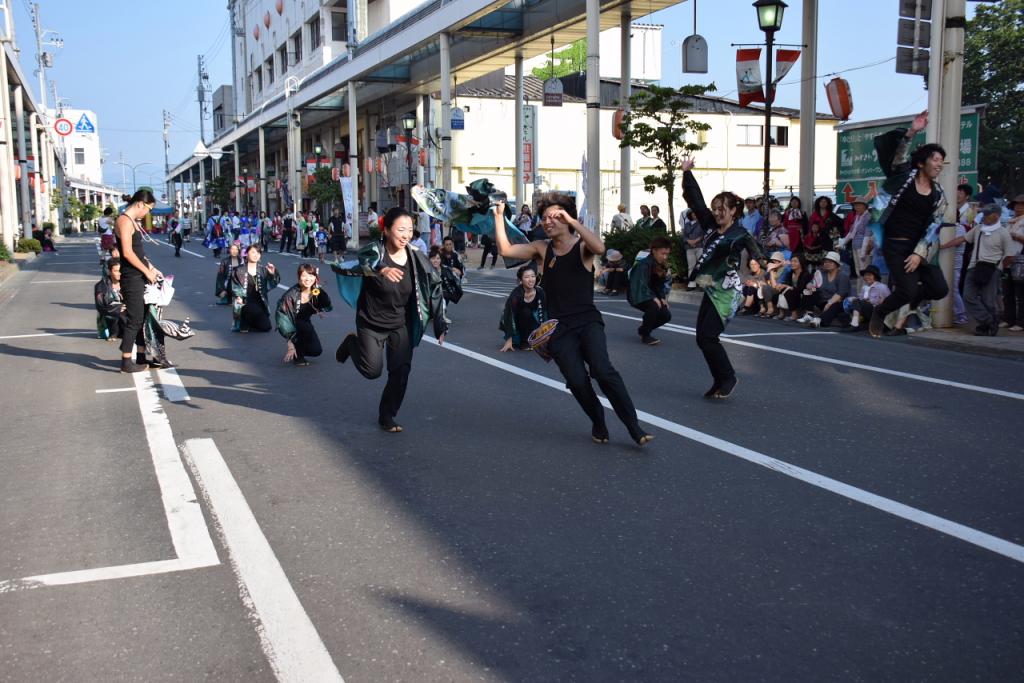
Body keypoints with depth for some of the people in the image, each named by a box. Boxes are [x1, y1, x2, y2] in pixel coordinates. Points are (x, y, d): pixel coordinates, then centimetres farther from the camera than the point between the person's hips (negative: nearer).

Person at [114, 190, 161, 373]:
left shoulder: (134, 222, 16)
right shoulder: (124, 221, -13)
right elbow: (127, 253, -20)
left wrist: (152, 268, 14)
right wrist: (147, 271, -14)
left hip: (141, 277, 10)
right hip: (131, 278, -10)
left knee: (144, 317, 15)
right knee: (134, 320, -4)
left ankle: (141, 357, 23)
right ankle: (126, 362, 3)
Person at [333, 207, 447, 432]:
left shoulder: (416, 257, -11)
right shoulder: (375, 251, -23)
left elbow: (434, 288, -3)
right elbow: (364, 262, -47)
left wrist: (440, 325, -5)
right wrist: (381, 269, -71)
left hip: (401, 325, 3)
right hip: (371, 323, -3)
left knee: (401, 372, 1)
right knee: (372, 370, 2)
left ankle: (387, 416, 23)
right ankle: (352, 344, 34)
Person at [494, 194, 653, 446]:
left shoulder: (582, 247, -1)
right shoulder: (542, 248, 8)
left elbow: (599, 248, -25)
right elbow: (506, 250, 1)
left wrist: (572, 221, -24)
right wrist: (499, 216, -5)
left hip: (588, 321, -2)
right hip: (558, 328, 2)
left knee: (602, 370, -23)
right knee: (577, 381, -10)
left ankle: (634, 427, -13)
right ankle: (598, 424, 19)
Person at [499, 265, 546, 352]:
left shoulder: (539, 292, -16)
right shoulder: (516, 294, -30)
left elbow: (543, 312, -12)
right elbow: (510, 316, -30)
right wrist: (509, 340, -32)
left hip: (528, 320, 5)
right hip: (510, 322, -5)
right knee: (526, 312, -31)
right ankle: (524, 342, -17)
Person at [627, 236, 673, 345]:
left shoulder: (662, 265, -1)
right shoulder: (643, 264, -26)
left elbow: (661, 284, 7)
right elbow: (640, 286, -31)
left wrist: (663, 298, -7)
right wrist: (654, 298, -32)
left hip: (651, 296, 8)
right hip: (637, 296, -8)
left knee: (666, 315, -7)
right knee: (654, 307, -34)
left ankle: (643, 328, 19)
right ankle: (645, 335, -13)